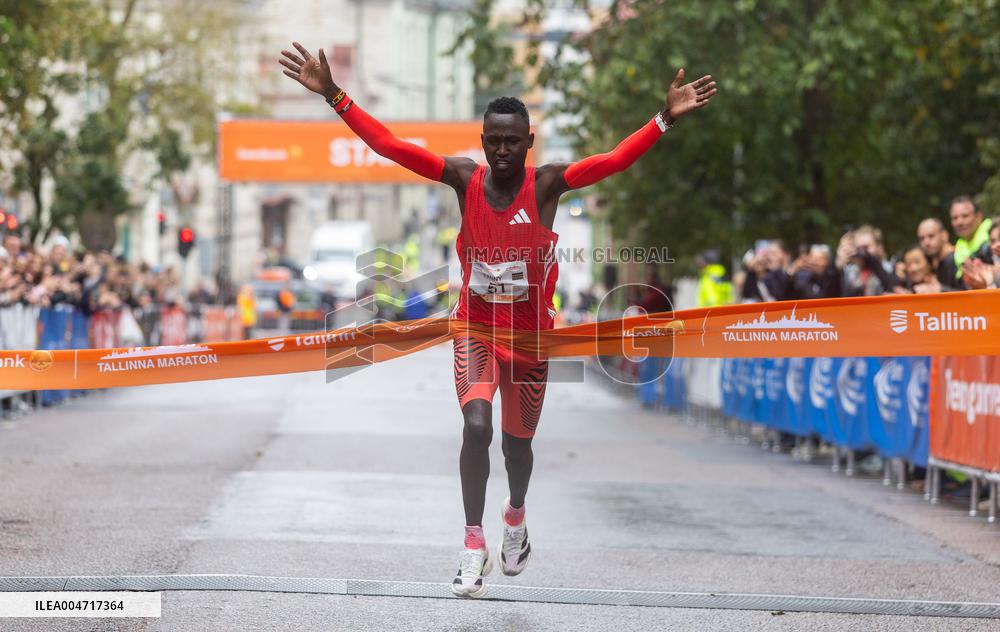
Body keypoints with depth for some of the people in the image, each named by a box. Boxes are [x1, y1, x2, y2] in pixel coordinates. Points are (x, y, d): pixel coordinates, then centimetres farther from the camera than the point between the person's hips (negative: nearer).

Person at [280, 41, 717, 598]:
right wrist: (334, 95, -20)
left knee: (517, 439, 14)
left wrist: (667, 118, -37)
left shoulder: (548, 183, -13)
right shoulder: (465, 178, -9)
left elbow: (616, 160, -24)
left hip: (531, 333, 0)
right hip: (476, 327, 0)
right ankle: (474, 545, -12)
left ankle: (517, 516, 46)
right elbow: (389, 145, -12)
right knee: (477, 425, -21)